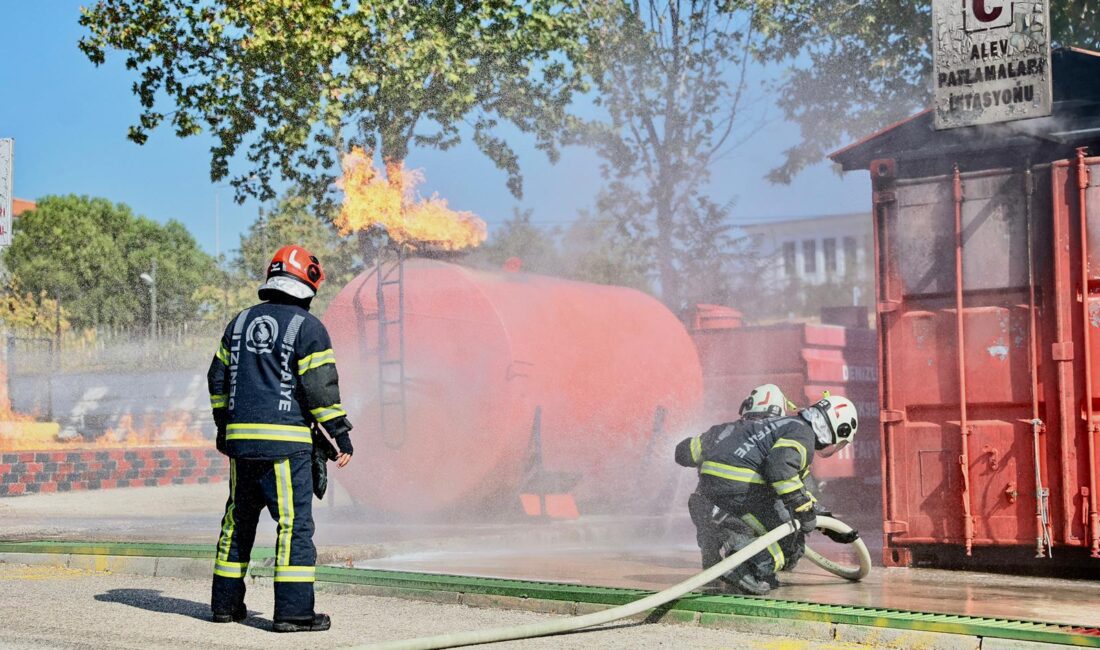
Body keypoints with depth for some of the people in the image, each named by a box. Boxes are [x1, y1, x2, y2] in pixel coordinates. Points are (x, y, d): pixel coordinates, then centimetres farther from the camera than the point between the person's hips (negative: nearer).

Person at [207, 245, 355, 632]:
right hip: (285, 441, -6)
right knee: (295, 522, -4)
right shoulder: (307, 327, -6)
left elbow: (218, 378, 17)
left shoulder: (241, 322, 13)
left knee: (239, 518, 16)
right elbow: (320, 386, -11)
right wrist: (341, 434, -4)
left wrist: (224, 426, 26)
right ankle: (294, 611, -8)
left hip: (240, 438, 6)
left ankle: (225, 603, 21)